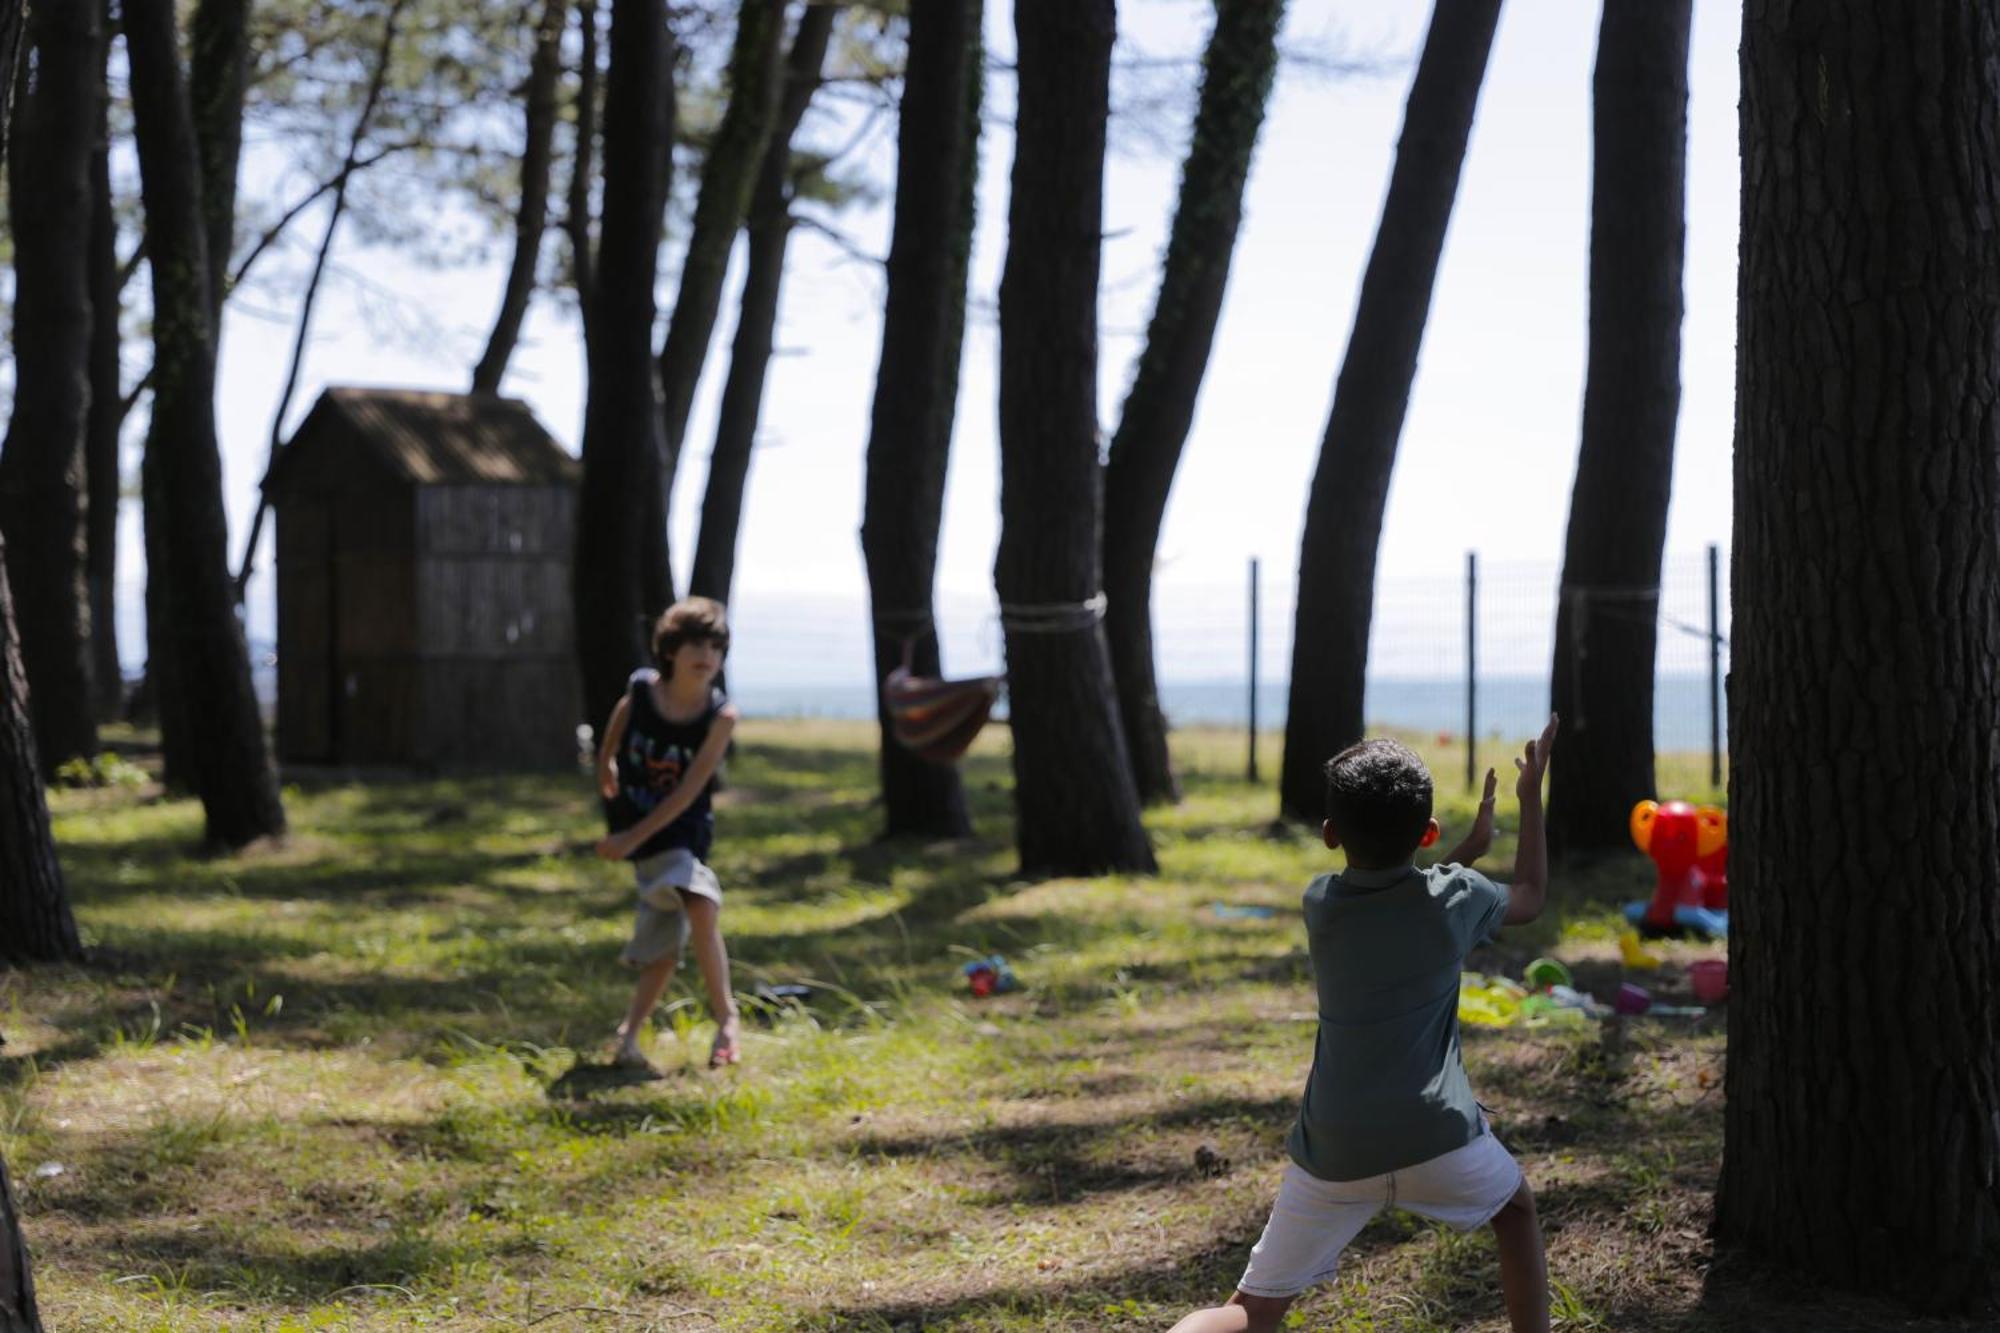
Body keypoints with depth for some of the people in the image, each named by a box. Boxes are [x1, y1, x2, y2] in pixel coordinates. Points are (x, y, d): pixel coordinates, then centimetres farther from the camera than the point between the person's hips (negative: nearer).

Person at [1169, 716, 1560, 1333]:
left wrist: (1469, 849, 32)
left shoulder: (1319, 903, 5)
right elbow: (1530, 898, 23)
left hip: (1333, 1151, 1)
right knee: (1516, 1207, 31)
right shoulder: (1454, 896, -1)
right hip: (1435, 1136, -1)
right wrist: (1531, 795, 31)